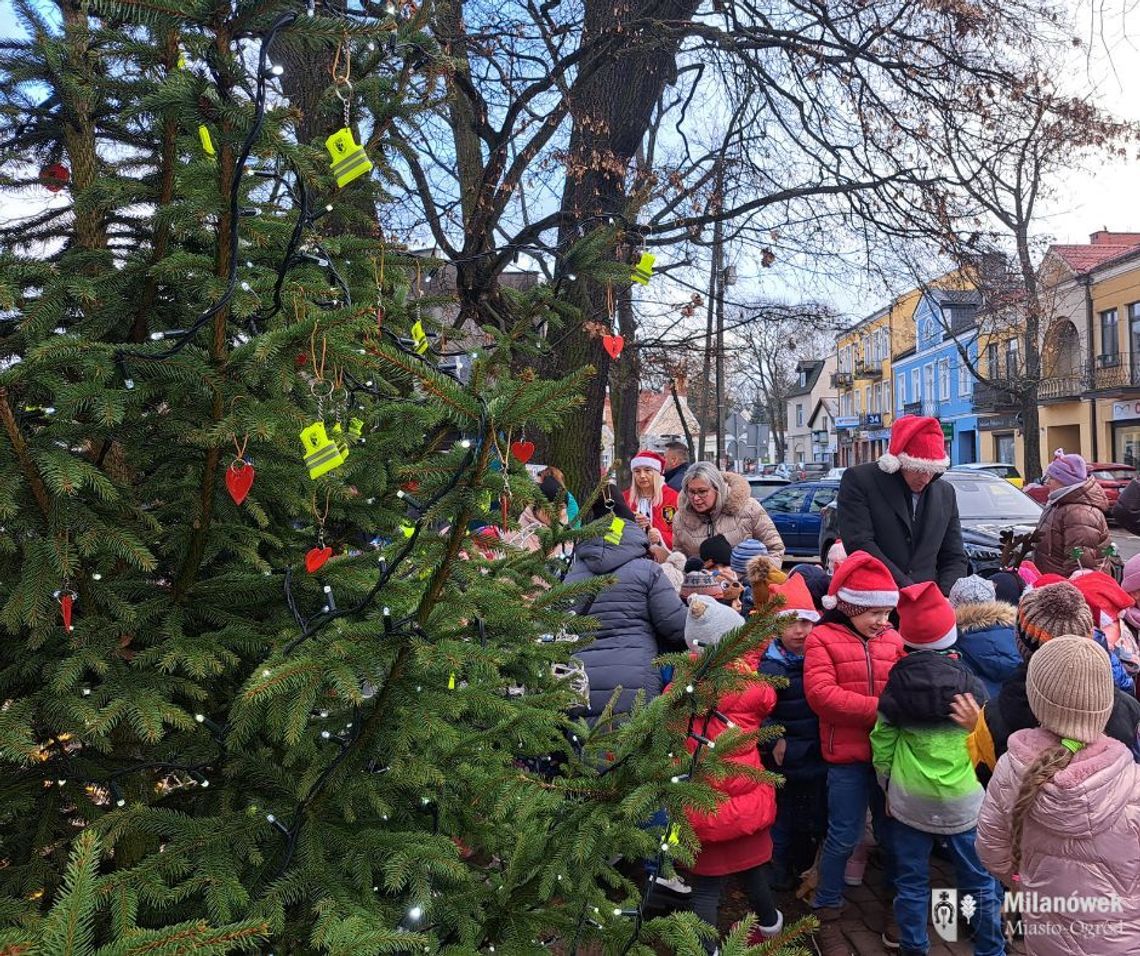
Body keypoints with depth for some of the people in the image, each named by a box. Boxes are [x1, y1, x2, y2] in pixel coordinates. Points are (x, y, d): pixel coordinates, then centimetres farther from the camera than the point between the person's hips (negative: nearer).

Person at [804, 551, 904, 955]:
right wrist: (878, 707, -21)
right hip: (848, 755, -4)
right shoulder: (822, 639, -7)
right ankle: (826, 916, 22)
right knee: (844, 837, 4)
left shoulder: (892, 639, 7)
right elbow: (821, 694, -17)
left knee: (892, 833, 16)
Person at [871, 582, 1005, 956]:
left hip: (909, 799, 1)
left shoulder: (896, 684, -6)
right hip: (963, 800, -1)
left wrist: (888, 784, 12)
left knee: (912, 881, 13)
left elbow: (882, 742, -2)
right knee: (979, 881, 16)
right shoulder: (970, 684, -9)